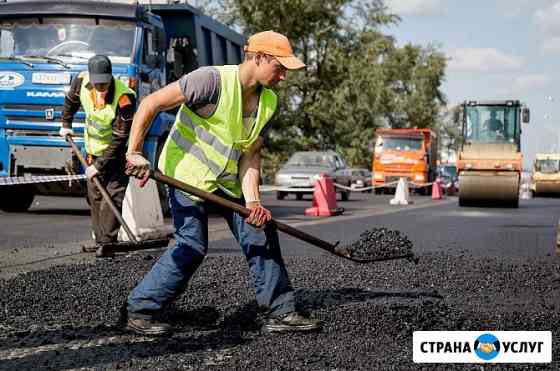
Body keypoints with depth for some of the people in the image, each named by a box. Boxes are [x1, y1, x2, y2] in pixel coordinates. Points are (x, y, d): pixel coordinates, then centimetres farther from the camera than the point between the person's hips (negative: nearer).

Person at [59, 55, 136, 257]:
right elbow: (71, 100, 11)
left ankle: (106, 242, -14)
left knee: (114, 195, -14)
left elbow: (119, 140, -29)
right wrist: (66, 124, 11)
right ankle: (100, 240, 18)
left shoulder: (124, 99, -34)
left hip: (117, 151, -6)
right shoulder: (82, 81, -17)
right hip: (93, 147, 6)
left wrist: (99, 165, -27)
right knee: (95, 196, 9)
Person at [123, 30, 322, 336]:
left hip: (227, 181, 8)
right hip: (188, 173, -8)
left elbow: (250, 154, -1)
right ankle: (139, 311, 2)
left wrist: (252, 201, -15)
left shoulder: (268, 102, 1)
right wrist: (134, 152, -27)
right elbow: (150, 104, -22)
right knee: (192, 247, -12)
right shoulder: (213, 80, -23)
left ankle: (281, 313, 12)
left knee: (261, 236, 2)